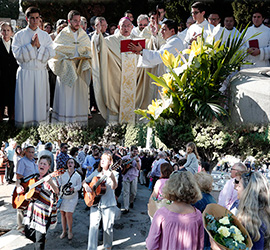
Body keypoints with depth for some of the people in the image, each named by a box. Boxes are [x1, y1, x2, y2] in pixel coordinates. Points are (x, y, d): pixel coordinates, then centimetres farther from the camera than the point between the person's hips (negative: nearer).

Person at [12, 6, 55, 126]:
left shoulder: (45, 35, 10)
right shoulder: (19, 35, 5)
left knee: (40, 100, 3)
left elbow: (51, 53, 1)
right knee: (25, 101, -1)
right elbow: (17, 53, -6)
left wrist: (39, 46, -13)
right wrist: (31, 45, -13)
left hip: (41, 73, 2)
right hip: (25, 73, -2)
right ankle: (24, 128, 7)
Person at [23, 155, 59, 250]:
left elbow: (56, 191, -31)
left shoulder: (50, 178, -12)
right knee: (28, 232, 18)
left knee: (39, 240, -4)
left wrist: (51, 182, -51)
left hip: (43, 212, -7)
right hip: (32, 209, 7)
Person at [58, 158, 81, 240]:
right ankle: (64, 231, 27)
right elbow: (59, 182, 5)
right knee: (62, 214, 10)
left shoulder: (77, 175, -5)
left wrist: (74, 188, -21)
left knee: (68, 215, -7)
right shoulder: (63, 174, 2)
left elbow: (79, 186, -2)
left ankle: (70, 231, 15)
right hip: (63, 196, 3)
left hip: (72, 197, -3)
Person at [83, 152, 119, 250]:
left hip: (108, 204, -3)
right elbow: (84, 181, 15)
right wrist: (86, 186, -8)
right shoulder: (96, 172, 10)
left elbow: (114, 187, -20)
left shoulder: (114, 173, -3)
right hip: (95, 203, 3)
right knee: (93, 225, -3)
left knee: (108, 227, 5)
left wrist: (113, 178, -41)